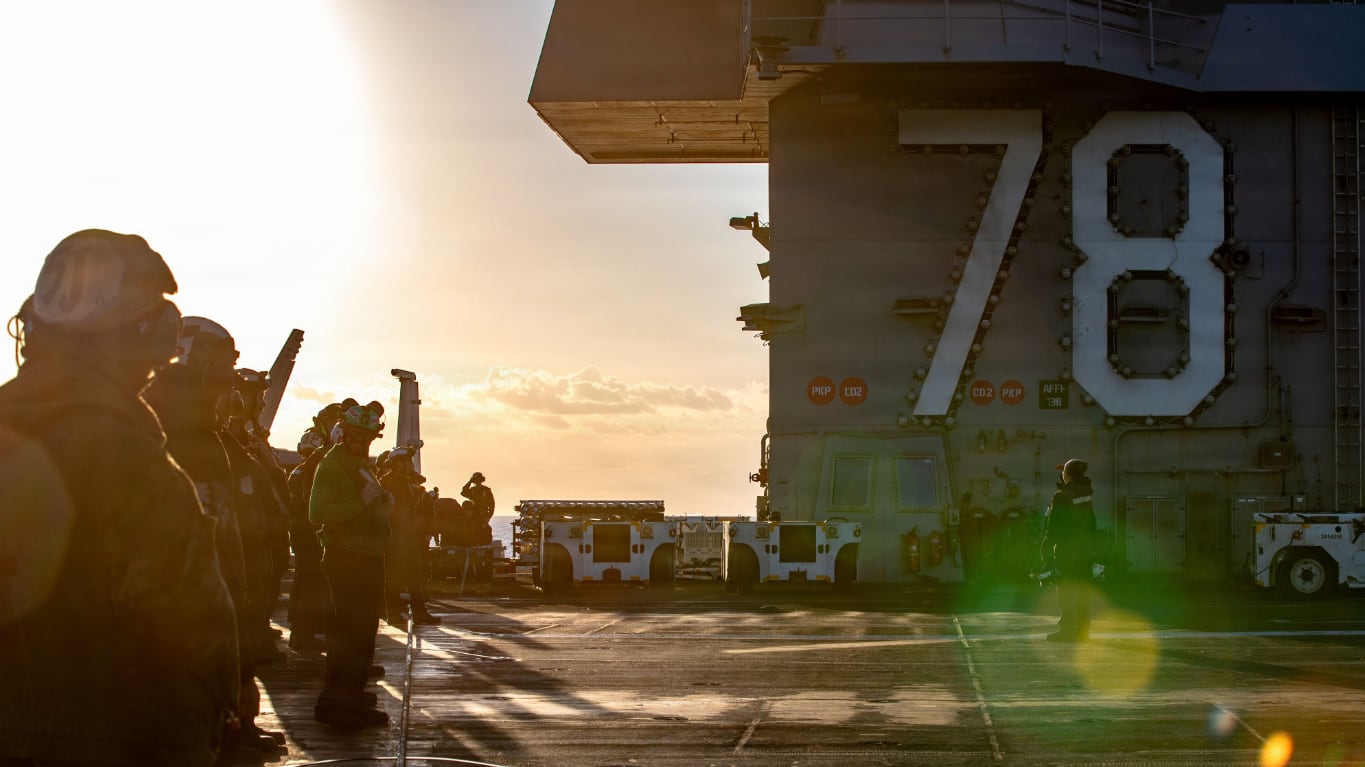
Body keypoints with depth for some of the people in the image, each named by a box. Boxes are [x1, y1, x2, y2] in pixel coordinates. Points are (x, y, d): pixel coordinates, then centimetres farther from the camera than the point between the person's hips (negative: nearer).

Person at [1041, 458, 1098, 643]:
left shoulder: (1060, 497, -13)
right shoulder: (1086, 494, 5)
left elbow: (1053, 528, -11)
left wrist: (1046, 551, -6)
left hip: (1066, 551, -6)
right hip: (1086, 550, 6)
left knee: (1065, 591, -3)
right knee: (1083, 590, 10)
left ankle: (1066, 629, -5)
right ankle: (1083, 629, 12)